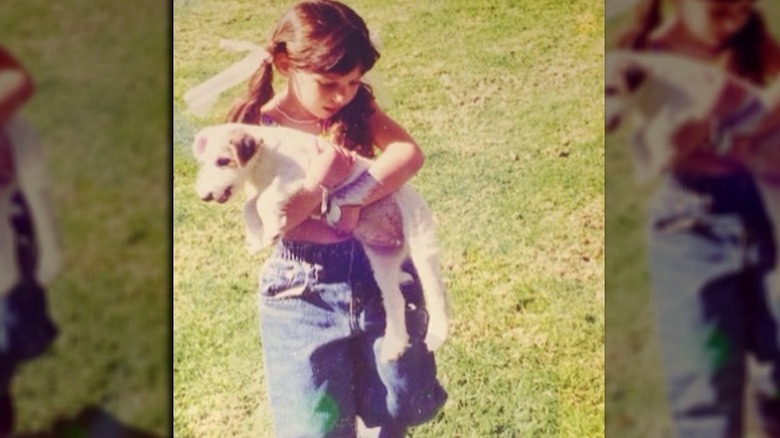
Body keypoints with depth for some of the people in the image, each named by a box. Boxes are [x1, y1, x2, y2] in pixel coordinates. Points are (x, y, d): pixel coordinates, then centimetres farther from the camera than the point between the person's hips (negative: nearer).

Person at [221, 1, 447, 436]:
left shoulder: (357, 107, 1)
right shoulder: (259, 130, -9)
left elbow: (410, 152, -15)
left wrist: (354, 197, -27)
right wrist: (318, 183, -27)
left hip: (379, 274, 3)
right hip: (303, 291, -3)